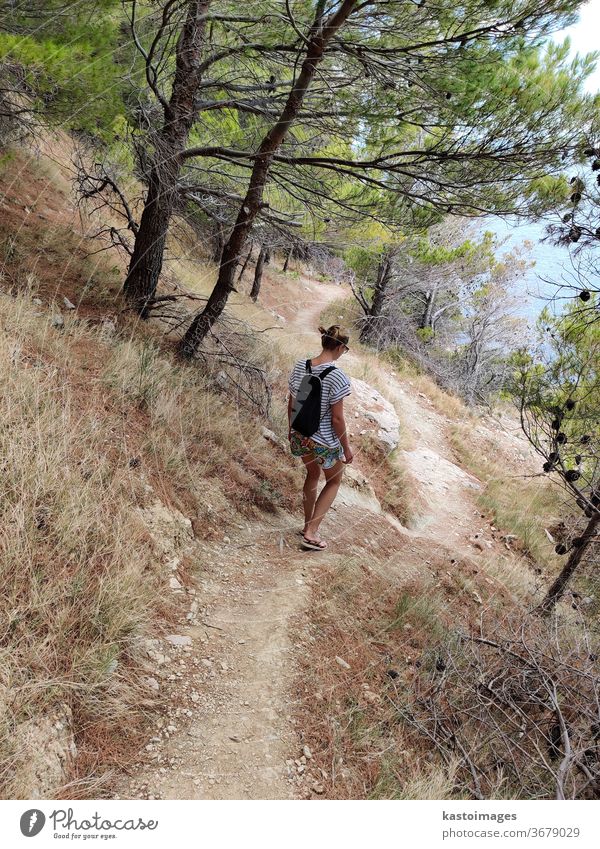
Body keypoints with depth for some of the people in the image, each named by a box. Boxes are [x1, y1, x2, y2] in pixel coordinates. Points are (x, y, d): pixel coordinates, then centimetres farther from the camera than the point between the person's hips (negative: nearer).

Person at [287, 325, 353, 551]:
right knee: (334, 481, 22)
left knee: (312, 475, 31)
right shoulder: (337, 377, -23)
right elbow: (337, 418, -19)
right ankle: (311, 532, 17)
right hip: (325, 443, -5)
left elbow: (291, 404, 5)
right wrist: (346, 447, -6)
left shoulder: (300, 367, -5)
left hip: (300, 437, 6)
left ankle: (307, 525, 43)